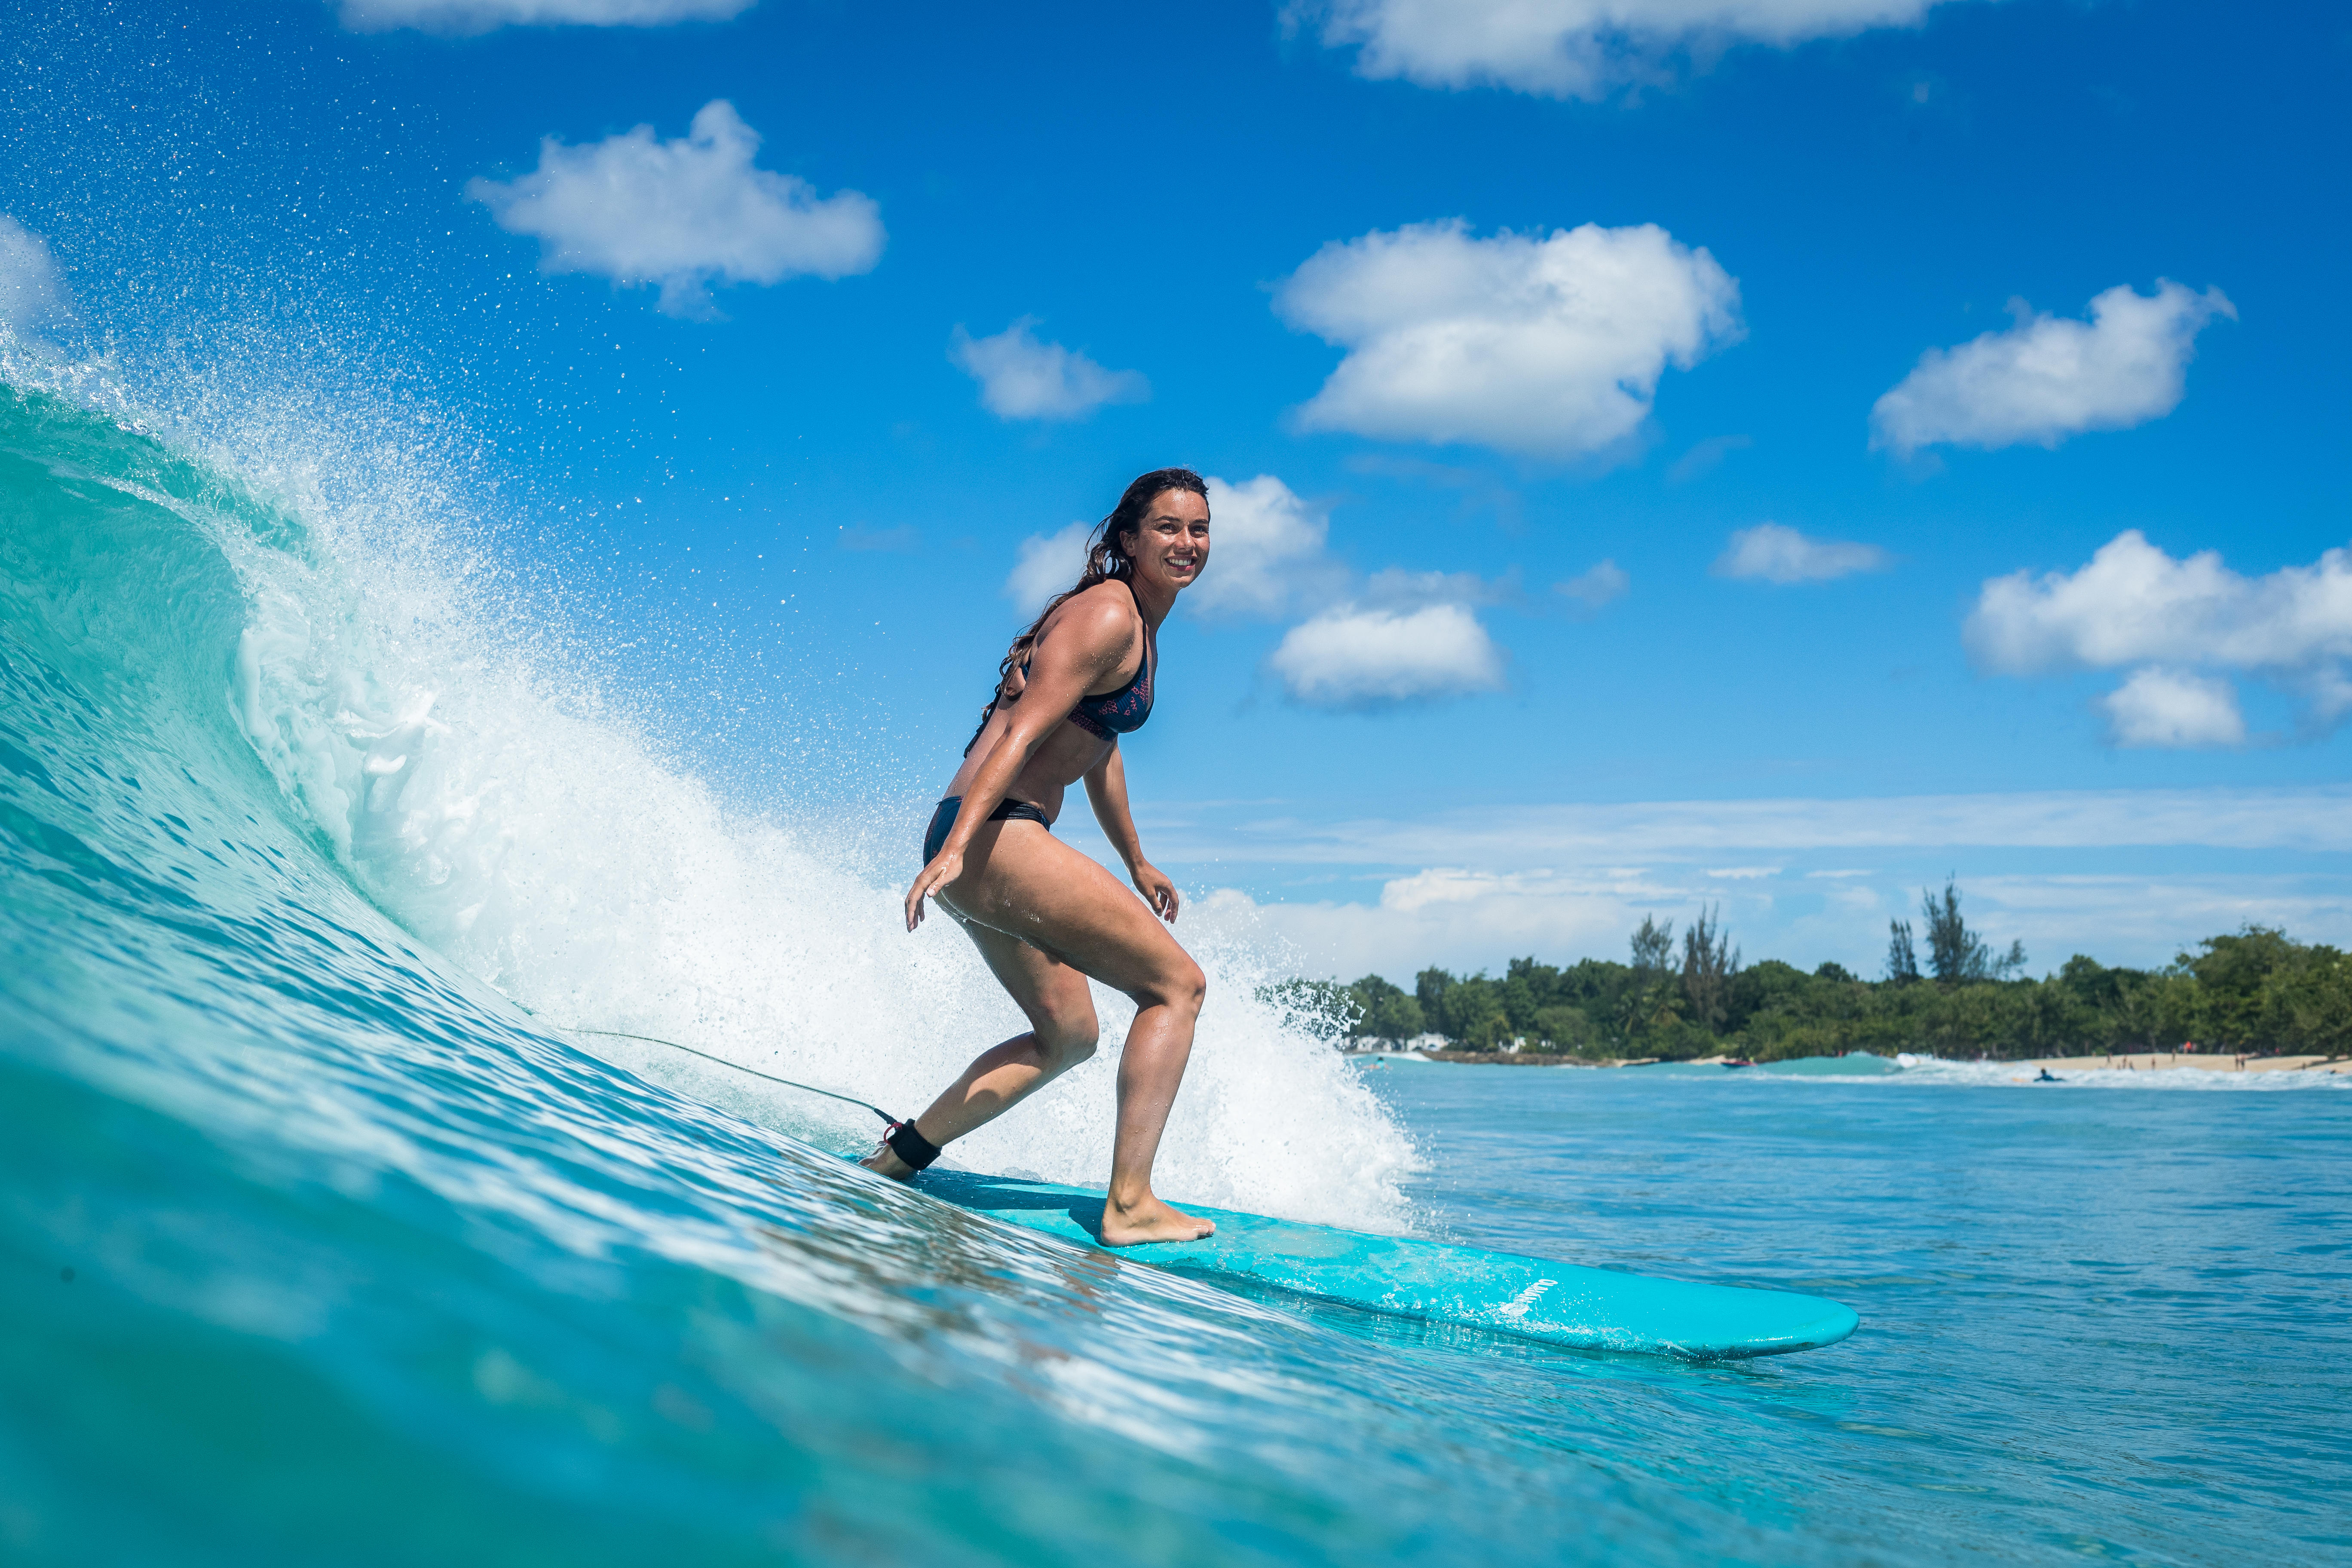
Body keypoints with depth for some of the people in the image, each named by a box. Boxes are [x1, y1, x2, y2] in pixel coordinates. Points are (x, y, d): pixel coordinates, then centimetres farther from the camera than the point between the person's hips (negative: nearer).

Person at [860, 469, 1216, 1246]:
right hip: (989, 833, -10)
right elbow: (1022, 731, -20)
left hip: (984, 843, 10)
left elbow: (1100, 751, 32)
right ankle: (1129, 1204, -13)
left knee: (1067, 1034, 22)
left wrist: (1137, 864, 40)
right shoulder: (1107, 616, -10)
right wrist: (955, 848, -29)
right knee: (1178, 983, -9)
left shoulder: (1138, 627, 21)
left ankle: (899, 1155, 21)